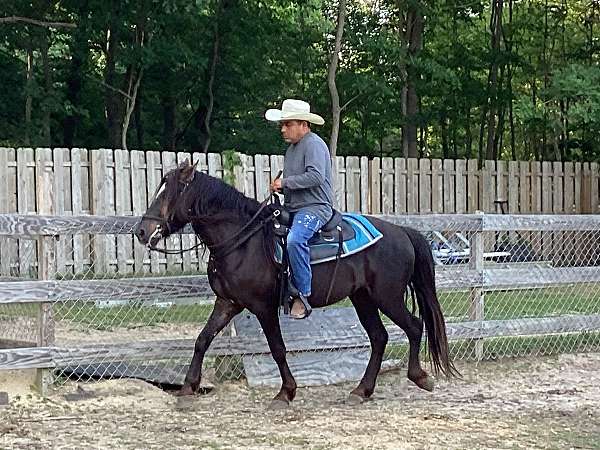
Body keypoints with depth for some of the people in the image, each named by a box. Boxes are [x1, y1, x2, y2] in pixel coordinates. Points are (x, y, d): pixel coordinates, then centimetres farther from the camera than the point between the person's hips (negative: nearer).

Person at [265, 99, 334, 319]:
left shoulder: (314, 144, -9)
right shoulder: (291, 149, 21)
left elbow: (316, 176, -23)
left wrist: (285, 182, -17)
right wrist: (280, 186, 11)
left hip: (315, 207, -11)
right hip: (293, 209, 11)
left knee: (295, 239, -36)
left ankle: (302, 296, -31)